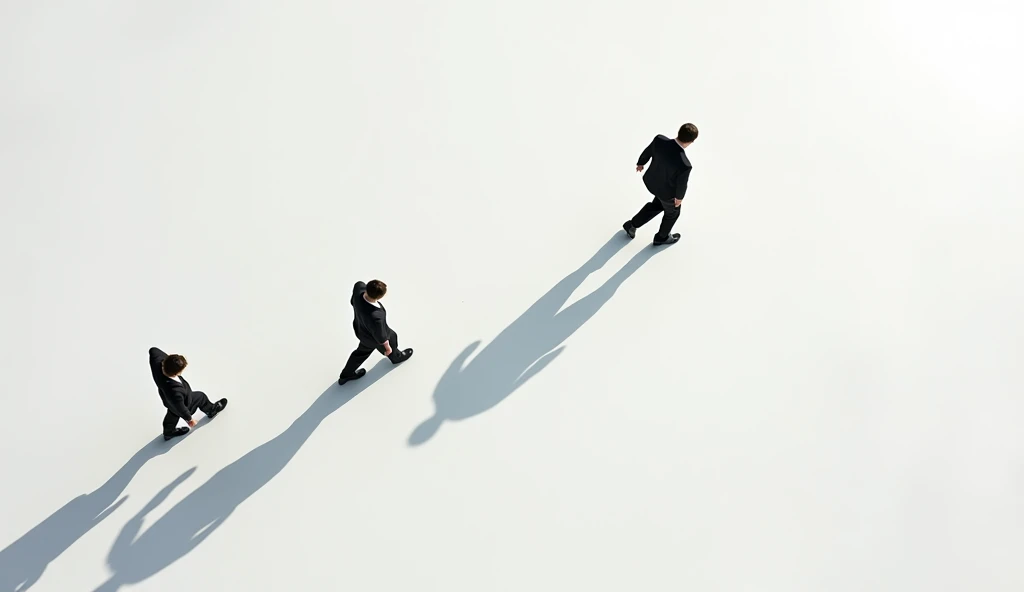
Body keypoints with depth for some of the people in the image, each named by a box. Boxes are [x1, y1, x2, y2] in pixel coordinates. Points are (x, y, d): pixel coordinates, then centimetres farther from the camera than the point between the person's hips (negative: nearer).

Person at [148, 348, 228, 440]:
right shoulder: (175, 391, -50)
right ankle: (211, 410, 56)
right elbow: (180, 407, -30)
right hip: (183, 401, -5)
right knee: (201, 397, 24)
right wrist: (189, 418, -10)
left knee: (173, 413, 35)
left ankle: (169, 432, 62)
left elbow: (153, 350, -15)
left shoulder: (157, 363, -38)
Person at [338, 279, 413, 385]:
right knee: (391, 338, 31)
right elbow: (380, 335, -27)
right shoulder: (375, 316, -50)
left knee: (363, 350, 34)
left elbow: (353, 302, -9)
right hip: (372, 337, -5)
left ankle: (346, 374, 55)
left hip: (360, 327, 5)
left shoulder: (359, 287, -35)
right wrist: (387, 347, -6)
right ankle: (396, 356, 67)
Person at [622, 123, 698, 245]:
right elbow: (681, 184, -23)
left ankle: (632, 225, 43)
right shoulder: (684, 165, -43)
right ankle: (661, 237, 55)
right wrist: (679, 197, 0)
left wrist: (641, 162, 14)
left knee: (658, 204, 35)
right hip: (667, 190, -5)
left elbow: (647, 152, -9)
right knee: (672, 211, 29)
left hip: (652, 179, 5)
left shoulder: (660, 139, -31)